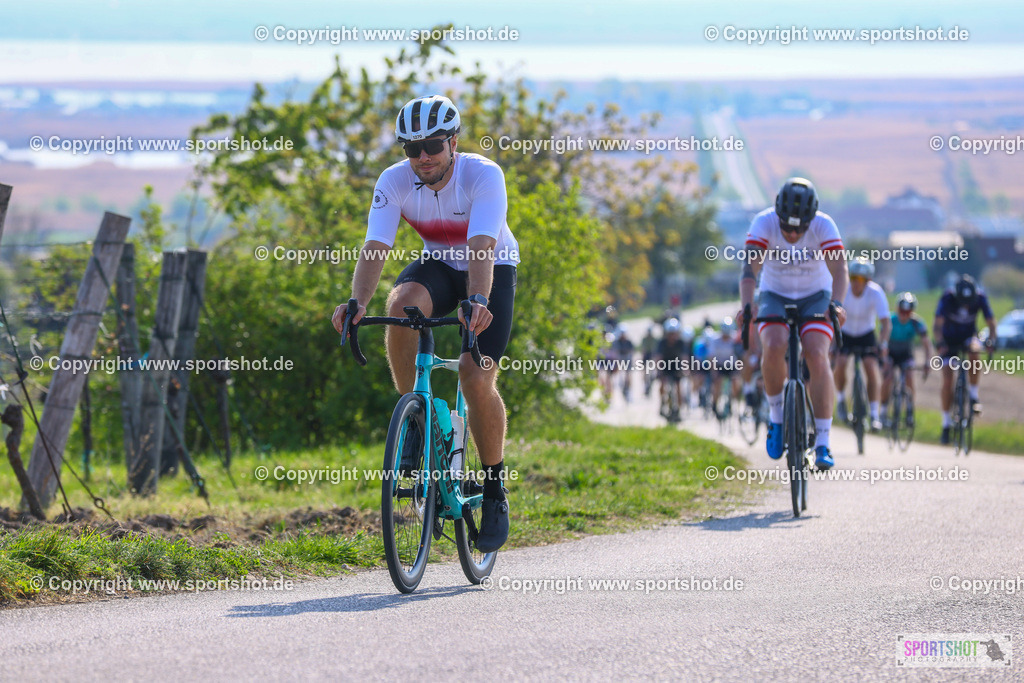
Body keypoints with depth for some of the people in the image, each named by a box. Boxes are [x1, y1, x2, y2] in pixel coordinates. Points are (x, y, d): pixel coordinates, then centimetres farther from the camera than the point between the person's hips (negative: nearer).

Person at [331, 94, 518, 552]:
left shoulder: (483, 175, -29)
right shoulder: (395, 181, -20)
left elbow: (481, 249, -41)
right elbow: (375, 249, -29)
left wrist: (478, 301, -59)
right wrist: (357, 302, -48)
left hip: (493, 269, -3)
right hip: (438, 265, 3)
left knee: (477, 379, -20)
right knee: (402, 304, -34)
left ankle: (495, 490, 0)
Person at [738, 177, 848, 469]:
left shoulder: (824, 225, -23)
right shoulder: (764, 223, -23)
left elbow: (839, 269, -33)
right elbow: (750, 268, -33)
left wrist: (836, 303, -51)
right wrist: (746, 304, -49)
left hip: (815, 297, 0)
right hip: (775, 296, 0)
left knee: (816, 355, -23)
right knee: (774, 347, -29)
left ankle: (822, 445, -20)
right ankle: (776, 417, -6)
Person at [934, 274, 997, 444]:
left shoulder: (980, 297, -22)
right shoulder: (947, 299, -28)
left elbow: (991, 322, -20)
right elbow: (937, 324, -35)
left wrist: (991, 339, -39)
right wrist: (939, 342, -53)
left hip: (968, 336, 1)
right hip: (949, 340, -1)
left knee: (974, 351, -35)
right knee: (947, 380, -11)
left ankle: (974, 395, -18)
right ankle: (946, 423, 1)